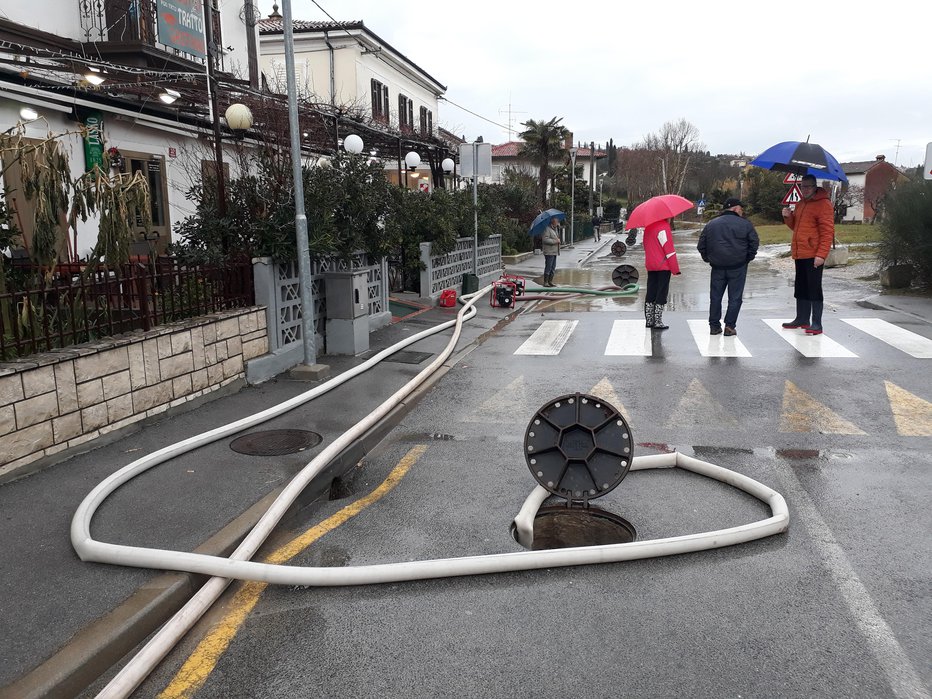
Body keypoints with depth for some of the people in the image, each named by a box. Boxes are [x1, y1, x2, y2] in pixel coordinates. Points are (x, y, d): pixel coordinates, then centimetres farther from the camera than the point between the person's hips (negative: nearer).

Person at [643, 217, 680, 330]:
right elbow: (669, 250, -16)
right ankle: (658, 322, -1)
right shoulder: (664, 227, -14)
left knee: (651, 292, 12)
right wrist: (675, 269, -12)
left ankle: (649, 320, 16)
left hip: (650, 266, 7)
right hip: (663, 266, -7)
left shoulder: (648, 227, 10)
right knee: (661, 294, -1)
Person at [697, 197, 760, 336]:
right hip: (738, 267, -3)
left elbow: (701, 245, 8)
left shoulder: (711, 224, 8)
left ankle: (714, 326, 11)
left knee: (715, 296, 10)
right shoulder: (745, 224, -1)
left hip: (717, 267, 3)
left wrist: (707, 258, 16)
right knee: (735, 297, 3)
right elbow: (754, 242, -1)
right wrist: (748, 257, 11)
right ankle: (729, 326, -1)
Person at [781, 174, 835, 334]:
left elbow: (827, 232, -15)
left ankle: (816, 324, -3)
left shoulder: (823, 204, -9)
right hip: (799, 255, 8)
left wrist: (821, 255, -22)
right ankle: (802, 319, 24)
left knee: (814, 289, -6)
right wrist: (789, 217, 7)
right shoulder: (801, 204, 18)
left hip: (813, 255, -8)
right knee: (801, 288, 14)